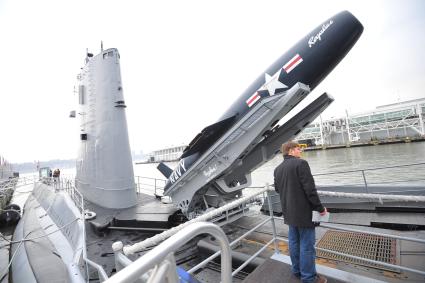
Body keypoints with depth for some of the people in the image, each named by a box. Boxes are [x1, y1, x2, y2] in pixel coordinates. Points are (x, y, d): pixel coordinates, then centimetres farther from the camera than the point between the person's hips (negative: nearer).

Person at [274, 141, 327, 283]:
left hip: (289, 212, 7)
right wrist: (320, 208, -9)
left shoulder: (277, 169, 6)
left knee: (294, 242, 20)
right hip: (304, 212, -7)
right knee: (307, 245, 7)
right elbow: (310, 188, -20)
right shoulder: (301, 163, -17)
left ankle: (296, 270, 35)